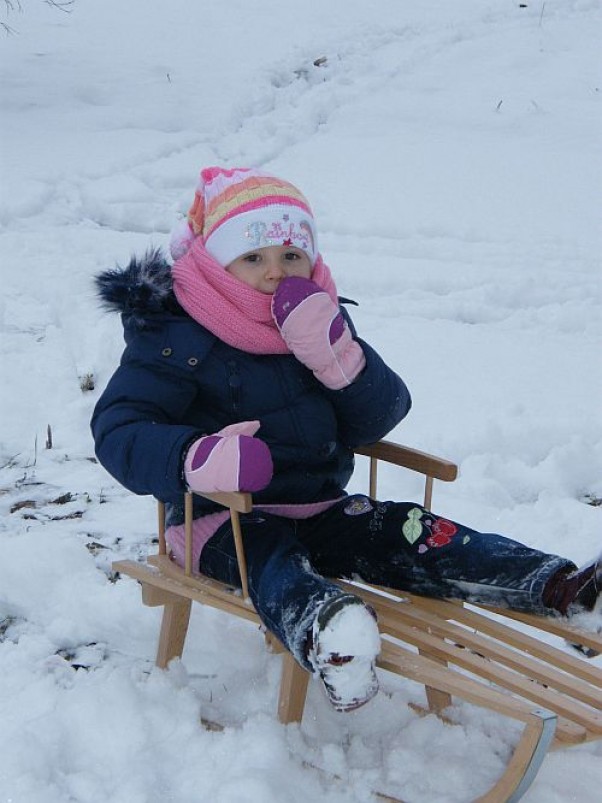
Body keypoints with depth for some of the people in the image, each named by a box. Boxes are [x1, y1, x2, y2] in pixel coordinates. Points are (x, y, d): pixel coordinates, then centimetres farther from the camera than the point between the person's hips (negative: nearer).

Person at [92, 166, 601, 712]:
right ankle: (328, 642, -70)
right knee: (272, 558, -37)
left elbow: (377, 421, 3)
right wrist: (196, 458, -38)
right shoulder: (174, 337, -7)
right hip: (221, 521, -5)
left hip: (318, 507, 6)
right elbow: (118, 431, -17)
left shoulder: (317, 322, 10)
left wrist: (339, 357, -18)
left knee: (413, 536, -16)